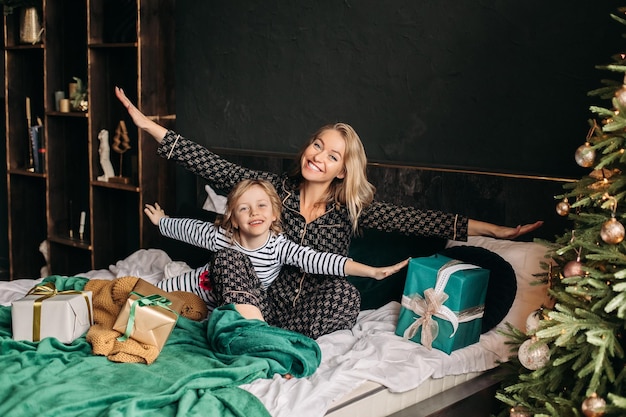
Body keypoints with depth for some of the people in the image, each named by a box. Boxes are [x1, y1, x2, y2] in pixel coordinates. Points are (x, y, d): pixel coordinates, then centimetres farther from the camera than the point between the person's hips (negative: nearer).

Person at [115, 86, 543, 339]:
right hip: (272, 295, 0)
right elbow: (217, 168, -5)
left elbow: (411, 218, -8)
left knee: (343, 293, -32)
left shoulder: (352, 208, -2)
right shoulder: (277, 187, -1)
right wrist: (150, 125, -10)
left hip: (321, 306, 0)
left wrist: (496, 230, -13)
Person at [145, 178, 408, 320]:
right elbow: (189, 228, -3)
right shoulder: (221, 238, -24)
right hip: (210, 288, 1)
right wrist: (162, 221, 15)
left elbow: (316, 260, -39)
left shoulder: (277, 245, -28)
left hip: (249, 299, -1)